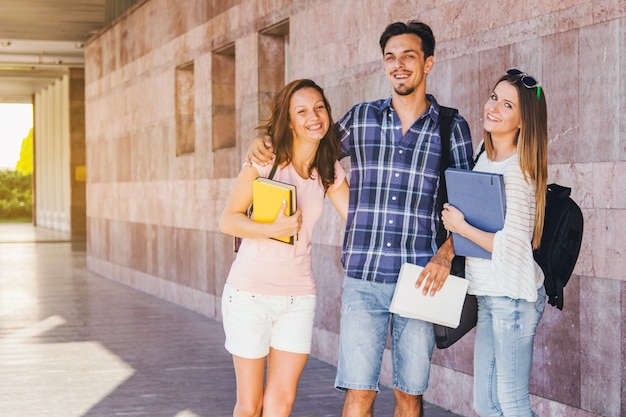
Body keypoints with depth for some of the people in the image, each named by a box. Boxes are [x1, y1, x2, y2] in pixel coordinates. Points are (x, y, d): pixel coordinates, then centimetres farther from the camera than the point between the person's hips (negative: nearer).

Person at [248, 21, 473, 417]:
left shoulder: (452, 127, 4)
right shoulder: (361, 117, 9)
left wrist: (445, 255, -11)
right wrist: (265, 142, 5)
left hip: (418, 281, 0)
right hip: (363, 280, 1)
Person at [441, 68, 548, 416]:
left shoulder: (517, 171, -16)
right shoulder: (486, 159, 10)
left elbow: (511, 246, -21)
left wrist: (460, 226, -12)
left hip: (513, 295, -9)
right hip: (489, 296, 9)